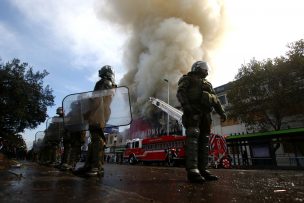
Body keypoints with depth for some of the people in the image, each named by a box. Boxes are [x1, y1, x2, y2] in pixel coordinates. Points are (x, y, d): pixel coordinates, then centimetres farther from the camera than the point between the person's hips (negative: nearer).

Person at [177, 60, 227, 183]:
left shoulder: (207, 84, 33)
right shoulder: (188, 78, 14)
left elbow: (215, 99, 25)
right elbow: (180, 92, -3)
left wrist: (221, 112, 10)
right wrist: (185, 105, -21)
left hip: (205, 113, 7)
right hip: (193, 111, -7)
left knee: (204, 140, 0)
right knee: (193, 137, -20)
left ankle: (202, 169, 2)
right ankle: (192, 170, -26)